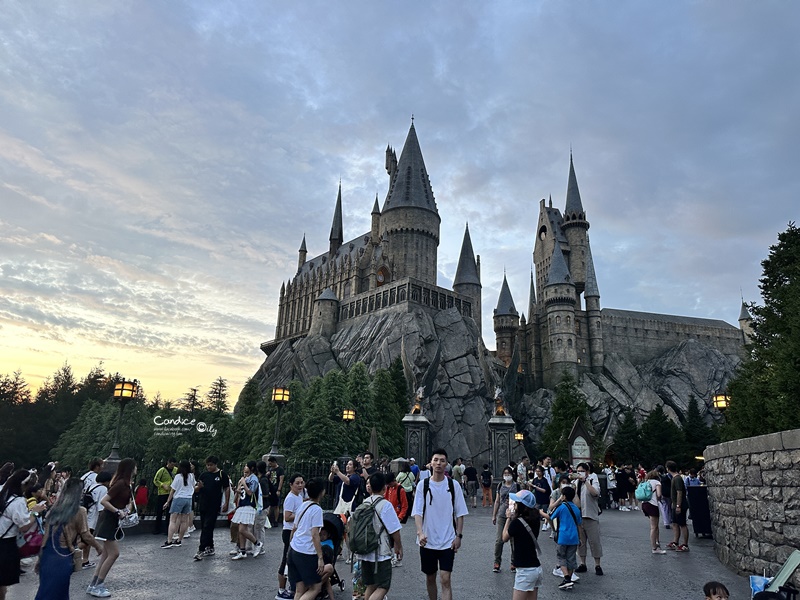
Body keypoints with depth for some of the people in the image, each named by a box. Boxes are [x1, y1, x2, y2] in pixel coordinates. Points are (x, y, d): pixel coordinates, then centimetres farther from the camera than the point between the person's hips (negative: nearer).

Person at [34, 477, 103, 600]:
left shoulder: (55, 509, 8)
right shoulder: (79, 511, -11)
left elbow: (47, 532, 11)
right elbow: (85, 535, -7)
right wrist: (98, 546, 9)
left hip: (47, 554, 6)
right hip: (62, 557, -6)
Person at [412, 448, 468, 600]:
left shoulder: (454, 485, -2)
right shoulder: (423, 484, -4)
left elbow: (460, 513, 3)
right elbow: (417, 512, -8)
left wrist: (459, 535, -4)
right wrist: (420, 532, -23)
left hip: (448, 541, -1)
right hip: (427, 541, 1)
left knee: (445, 579, -8)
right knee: (430, 578, 15)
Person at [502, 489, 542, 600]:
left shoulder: (517, 522, -19)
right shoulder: (534, 519, 2)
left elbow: (505, 538, -3)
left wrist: (508, 518, 6)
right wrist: (513, 518, 4)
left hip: (525, 571, -8)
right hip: (537, 568, 8)